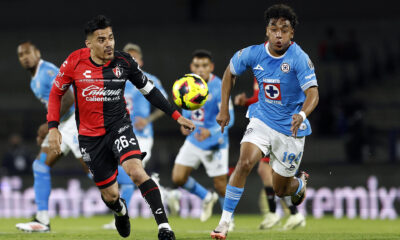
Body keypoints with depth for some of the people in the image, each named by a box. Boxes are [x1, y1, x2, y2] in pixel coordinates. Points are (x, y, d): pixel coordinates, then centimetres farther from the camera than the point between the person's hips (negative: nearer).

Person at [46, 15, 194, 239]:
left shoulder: (124, 61, -6)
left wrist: (176, 116, 2)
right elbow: (56, 93, 5)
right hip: (90, 135, 1)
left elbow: (150, 90, 5)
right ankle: (121, 210, 46)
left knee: (136, 170, -29)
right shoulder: (75, 62, -8)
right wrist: (53, 127, -5)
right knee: (110, 195, 7)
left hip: (119, 126, -1)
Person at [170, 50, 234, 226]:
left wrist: (211, 132, -38)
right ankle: (207, 198, 26)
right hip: (193, 141, 6)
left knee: (220, 185, -1)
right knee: (178, 178, -1)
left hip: (215, 144, -6)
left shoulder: (218, 88, -21)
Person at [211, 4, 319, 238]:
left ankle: (300, 184, 48)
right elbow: (230, 72, 10)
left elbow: (313, 94, -28)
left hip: (291, 128, -2)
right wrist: (224, 109, 7)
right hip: (262, 120, 2)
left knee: (281, 189, 9)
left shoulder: (299, 58, -21)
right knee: (245, 162, -24)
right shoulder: (253, 54, -9)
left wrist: (302, 115, -48)